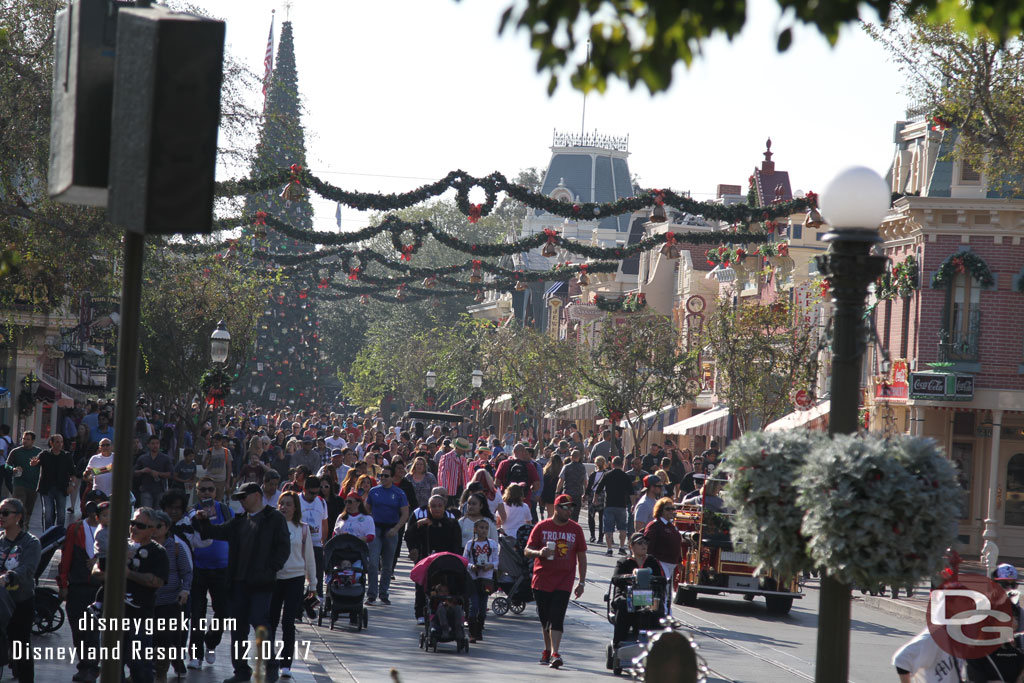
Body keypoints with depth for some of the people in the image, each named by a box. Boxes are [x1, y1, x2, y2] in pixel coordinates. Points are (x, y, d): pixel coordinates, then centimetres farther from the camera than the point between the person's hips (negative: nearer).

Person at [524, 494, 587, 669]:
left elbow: (582, 556, 11)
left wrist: (582, 582, 6)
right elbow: (527, 551, 3)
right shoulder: (542, 527, 2)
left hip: (564, 582, -1)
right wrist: (539, 553, -20)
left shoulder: (576, 529, 6)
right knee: (545, 618, 8)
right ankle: (548, 650, 26)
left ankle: (554, 653, -19)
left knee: (557, 618, -13)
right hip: (541, 580, 1)